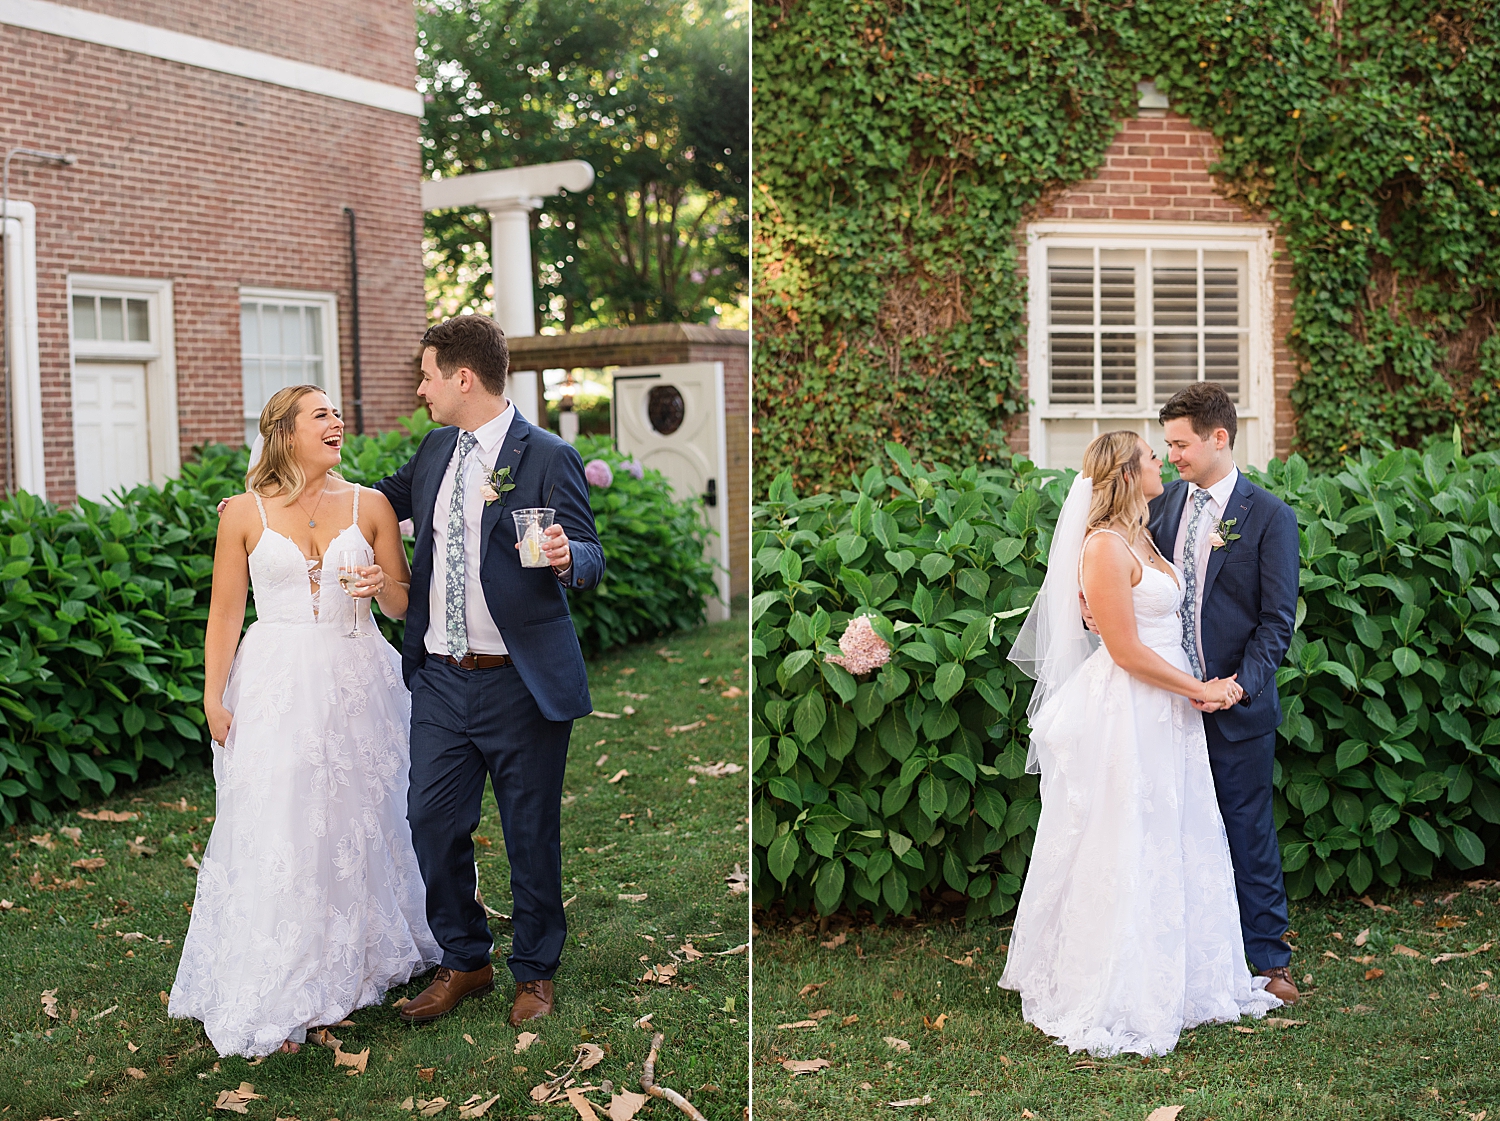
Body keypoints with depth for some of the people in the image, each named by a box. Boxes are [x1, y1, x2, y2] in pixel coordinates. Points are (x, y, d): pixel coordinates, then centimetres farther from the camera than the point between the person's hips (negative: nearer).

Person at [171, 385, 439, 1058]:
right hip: (276, 688, -2)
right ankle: (276, 1000, 4)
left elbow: (405, 605, 9)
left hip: (356, 681, 2)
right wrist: (213, 697, -2)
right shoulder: (244, 513, 1)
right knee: (277, 832, -3)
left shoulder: (370, 505, 4)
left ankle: (359, 964, 25)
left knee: (358, 821, 9)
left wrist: (382, 586, -13)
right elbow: (225, 612, 2)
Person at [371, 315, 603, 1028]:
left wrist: (566, 558, -34)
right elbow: (391, 499, 31)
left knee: (531, 834, 6)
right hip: (441, 678, 6)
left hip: (520, 683, -6)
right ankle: (464, 962, 27)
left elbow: (590, 560, -12)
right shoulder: (437, 449, 11)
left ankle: (535, 972, 25)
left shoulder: (545, 456, -9)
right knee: (432, 822, 9)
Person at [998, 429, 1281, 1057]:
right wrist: (1199, 689, -10)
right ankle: (1116, 1001, 10)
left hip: (1165, 712, 10)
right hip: (1124, 715, -10)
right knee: (1124, 853, -1)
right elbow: (1126, 650, -20)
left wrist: (1208, 684, -1)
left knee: (1171, 846, 16)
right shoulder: (1104, 546, -17)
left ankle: (1176, 981, 29)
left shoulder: (1138, 539, 13)